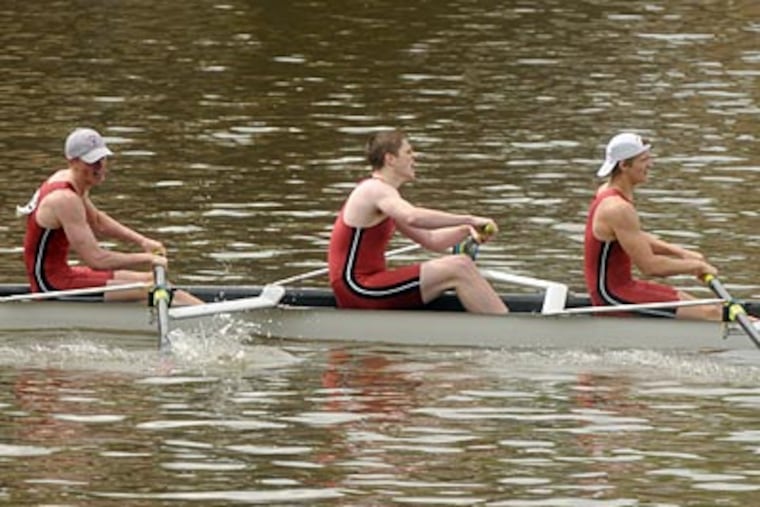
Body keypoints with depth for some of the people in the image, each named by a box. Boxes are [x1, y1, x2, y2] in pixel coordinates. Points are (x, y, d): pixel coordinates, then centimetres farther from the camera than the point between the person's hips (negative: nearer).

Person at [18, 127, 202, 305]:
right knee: (150, 287, -13)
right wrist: (148, 258, -16)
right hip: (53, 284, -10)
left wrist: (141, 241, 12)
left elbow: (97, 222, 24)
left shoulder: (66, 179, 7)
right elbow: (96, 259, -26)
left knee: (151, 279, 11)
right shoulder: (65, 199, -25)